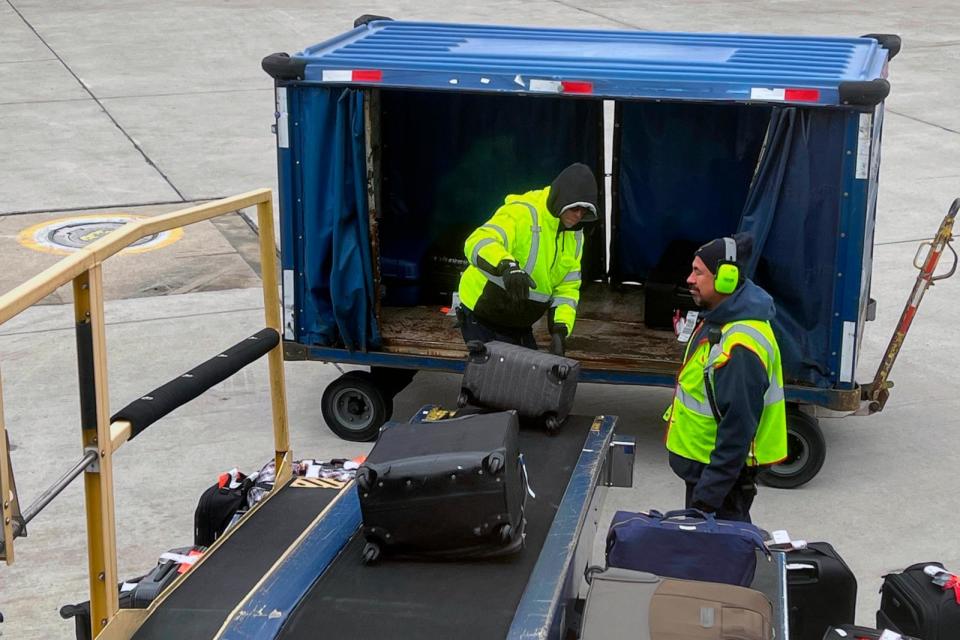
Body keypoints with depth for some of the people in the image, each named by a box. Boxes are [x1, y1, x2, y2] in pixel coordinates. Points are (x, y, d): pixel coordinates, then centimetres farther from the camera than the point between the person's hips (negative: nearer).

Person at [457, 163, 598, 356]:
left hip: (519, 324, 8)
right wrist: (507, 266, -60)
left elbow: (567, 288, 4)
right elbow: (478, 242, -40)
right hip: (482, 316, -8)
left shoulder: (575, 236, 2)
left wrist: (560, 328, -13)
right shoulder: (523, 213, -24)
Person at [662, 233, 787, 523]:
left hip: (724, 469, -10)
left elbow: (738, 428, -28)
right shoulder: (720, 320, 5)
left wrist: (709, 494, -26)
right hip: (703, 460, 10)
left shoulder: (740, 348, -29)